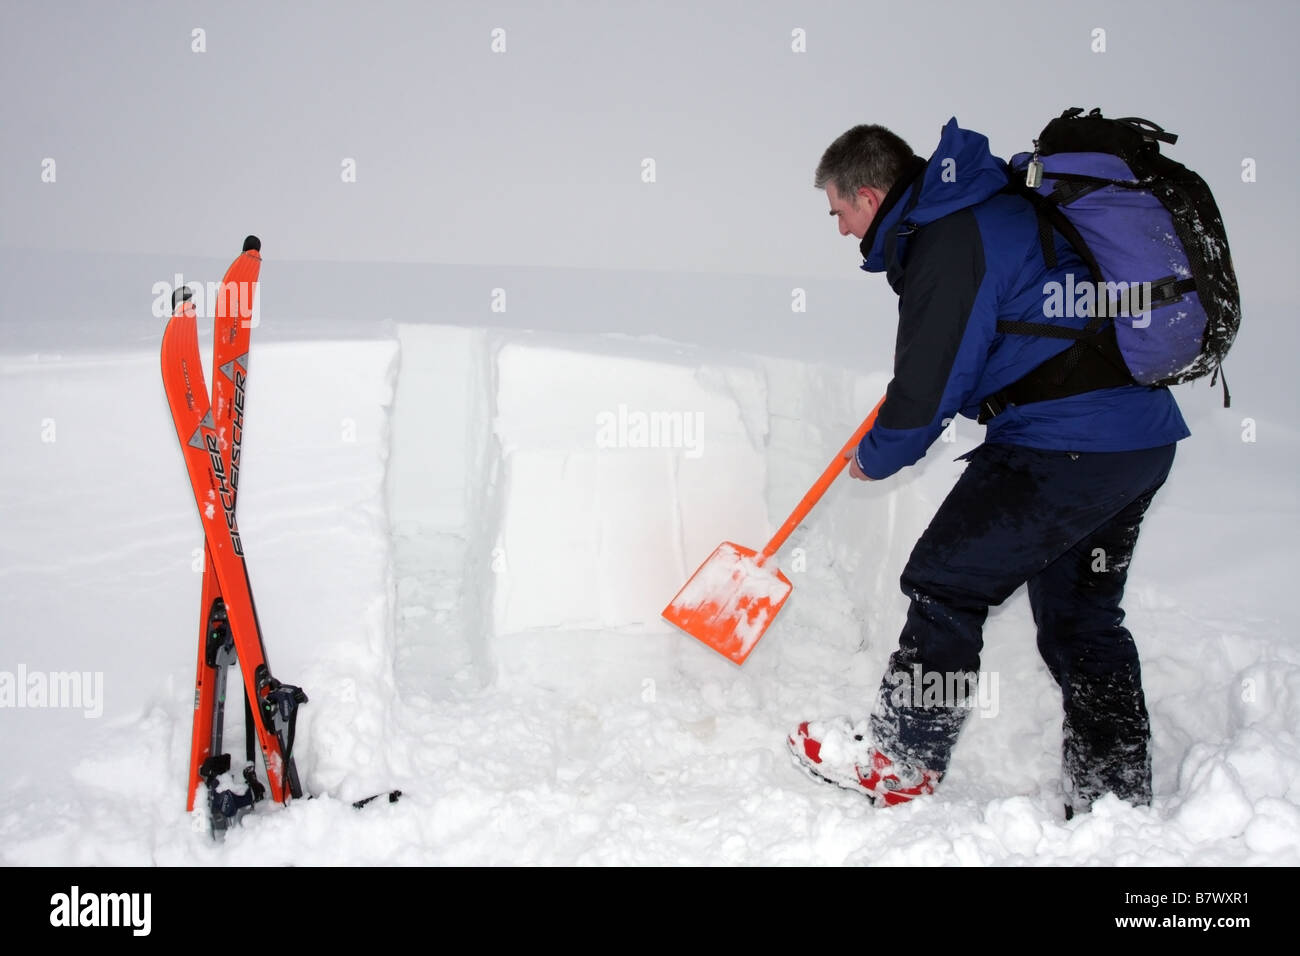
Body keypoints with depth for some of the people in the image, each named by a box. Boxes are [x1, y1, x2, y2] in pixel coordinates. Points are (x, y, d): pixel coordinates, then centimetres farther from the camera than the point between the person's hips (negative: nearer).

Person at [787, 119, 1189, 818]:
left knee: (946, 582, 0)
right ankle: (1119, 801, 22)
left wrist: (875, 459, 4)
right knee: (1083, 615, 17)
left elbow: (928, 389, -14)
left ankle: (900, 762, 10)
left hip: (1066, 441, -10)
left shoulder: (946, 243, -15)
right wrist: (908, 389, 36)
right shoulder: (993, 207, 16)